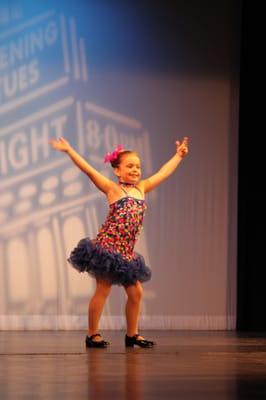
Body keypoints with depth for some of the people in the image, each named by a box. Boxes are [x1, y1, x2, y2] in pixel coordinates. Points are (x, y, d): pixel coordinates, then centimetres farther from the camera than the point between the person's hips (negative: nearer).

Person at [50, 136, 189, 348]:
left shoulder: (141, 188, 13)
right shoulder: (113, 189, -3)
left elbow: (163, 172, 25)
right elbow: (90, 171, -10)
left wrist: (178, 155, 34)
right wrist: (69, 150, -15)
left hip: (126, 252, 6)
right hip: (107, 247, -6)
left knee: (136, 292, 6)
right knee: (103, 290, -4)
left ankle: (132, 334, 18)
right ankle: (92, 334, 4)